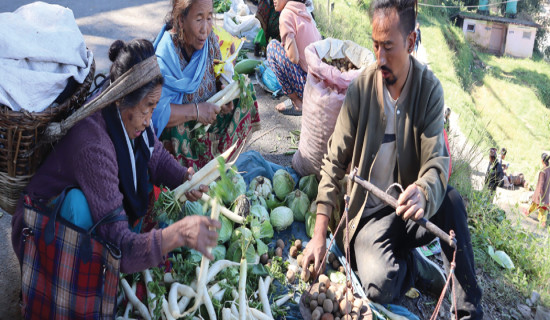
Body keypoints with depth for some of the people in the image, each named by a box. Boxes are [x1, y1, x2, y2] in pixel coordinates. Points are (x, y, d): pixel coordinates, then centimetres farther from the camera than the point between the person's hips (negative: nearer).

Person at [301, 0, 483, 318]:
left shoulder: (430, 88, -9)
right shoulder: (361, 87, -10)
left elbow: (437, 161, -16)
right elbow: (335, 161, -8)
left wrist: (424, 193, -43)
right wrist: (319, 234, -15)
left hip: (407, 207, 1)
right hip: (369, 211, -1)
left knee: (451, 200, -31)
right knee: (381, 285, -27)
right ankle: (416, 265, 9)